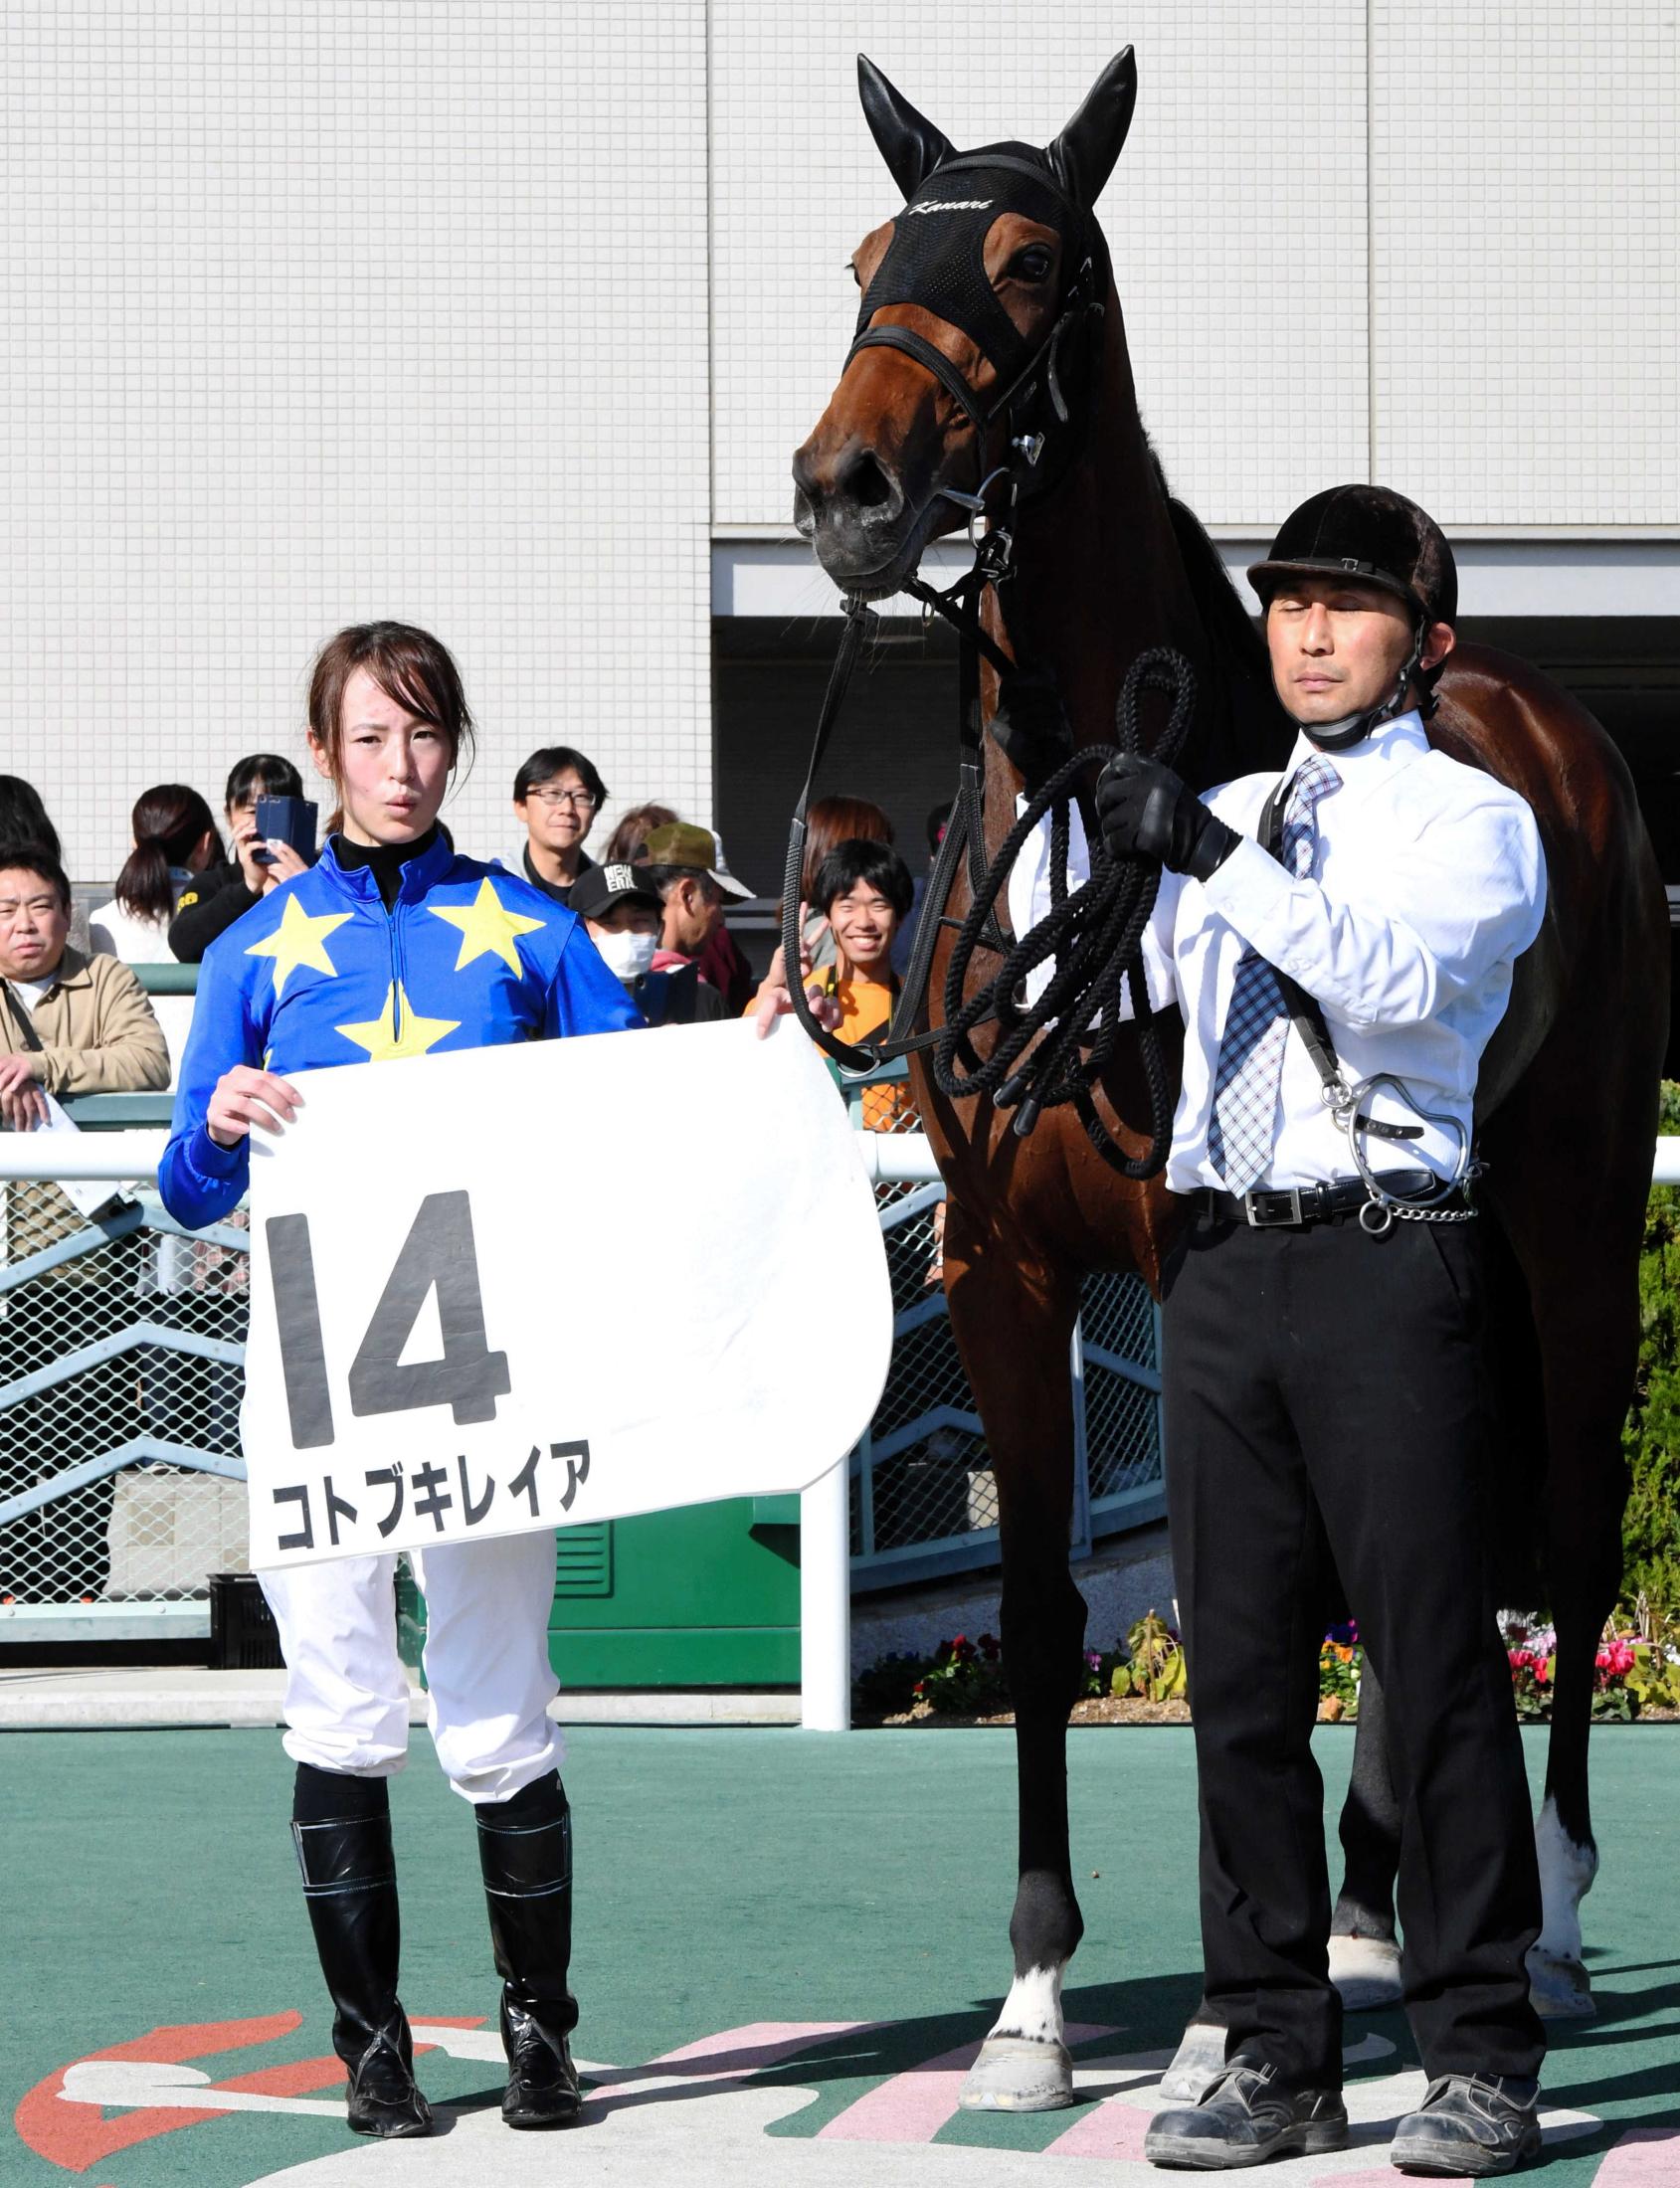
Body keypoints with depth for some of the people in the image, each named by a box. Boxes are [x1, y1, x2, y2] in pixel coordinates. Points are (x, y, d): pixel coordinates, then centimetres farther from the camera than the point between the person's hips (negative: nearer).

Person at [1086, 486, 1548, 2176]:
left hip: (1385, 1259, -6)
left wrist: (1213, 852, -22)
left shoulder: (1472, 820, 3)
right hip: (1224, 1261, 6)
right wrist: (1080, 829, 3)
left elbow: (1399, 979, -15)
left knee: (1431, 1655, -6)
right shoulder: (1224, 823, 21)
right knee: (1239, 1664, 5)